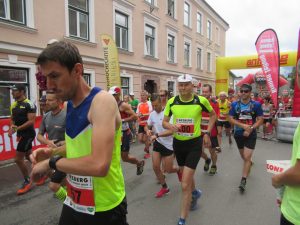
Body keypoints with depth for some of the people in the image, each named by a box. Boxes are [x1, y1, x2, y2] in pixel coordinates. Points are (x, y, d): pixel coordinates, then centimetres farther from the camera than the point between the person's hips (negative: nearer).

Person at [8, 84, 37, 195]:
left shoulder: (29, 104, -16)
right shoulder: (13, 105, 10)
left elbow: (31, 121, -21)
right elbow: (12, 119, 19)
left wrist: (17, 128, -26)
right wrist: (11, 127, 0)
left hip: (28, 134, -9)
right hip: (21, 134, 9)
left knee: (18, 159, -5)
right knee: (29, 157, 18)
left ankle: (27, 182, 12)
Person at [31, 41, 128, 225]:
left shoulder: (102, 101, -23)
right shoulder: (69, 105, 3)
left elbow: (99, 165, -33)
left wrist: (51, 162, -20)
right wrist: (51, 152, 1)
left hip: (104, 209, -7)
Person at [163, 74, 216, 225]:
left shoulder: (201, 101, -12)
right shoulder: (171, 102, -8)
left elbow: (213, 114, 7)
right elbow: (164, 122, 2)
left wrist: (207, 133, 0)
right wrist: (171, 126, -21)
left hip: (194, 144, -3)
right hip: (178, 143, 4)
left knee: (185, 185, -8)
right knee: (186, 175, 25)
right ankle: (195, 193, 58)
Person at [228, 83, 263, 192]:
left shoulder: (256, 104, -6)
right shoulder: (234, 104, -3)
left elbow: (260, 120, -5)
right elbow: (231, 119, -6)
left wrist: (250, 129, -19)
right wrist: (243, 126, -19)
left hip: (251, 135, -3)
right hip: (238, 134, 3)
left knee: (247, 157, -9)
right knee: (243, 156, 20)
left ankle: (243, 181, -1)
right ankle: (249, 163, 53)